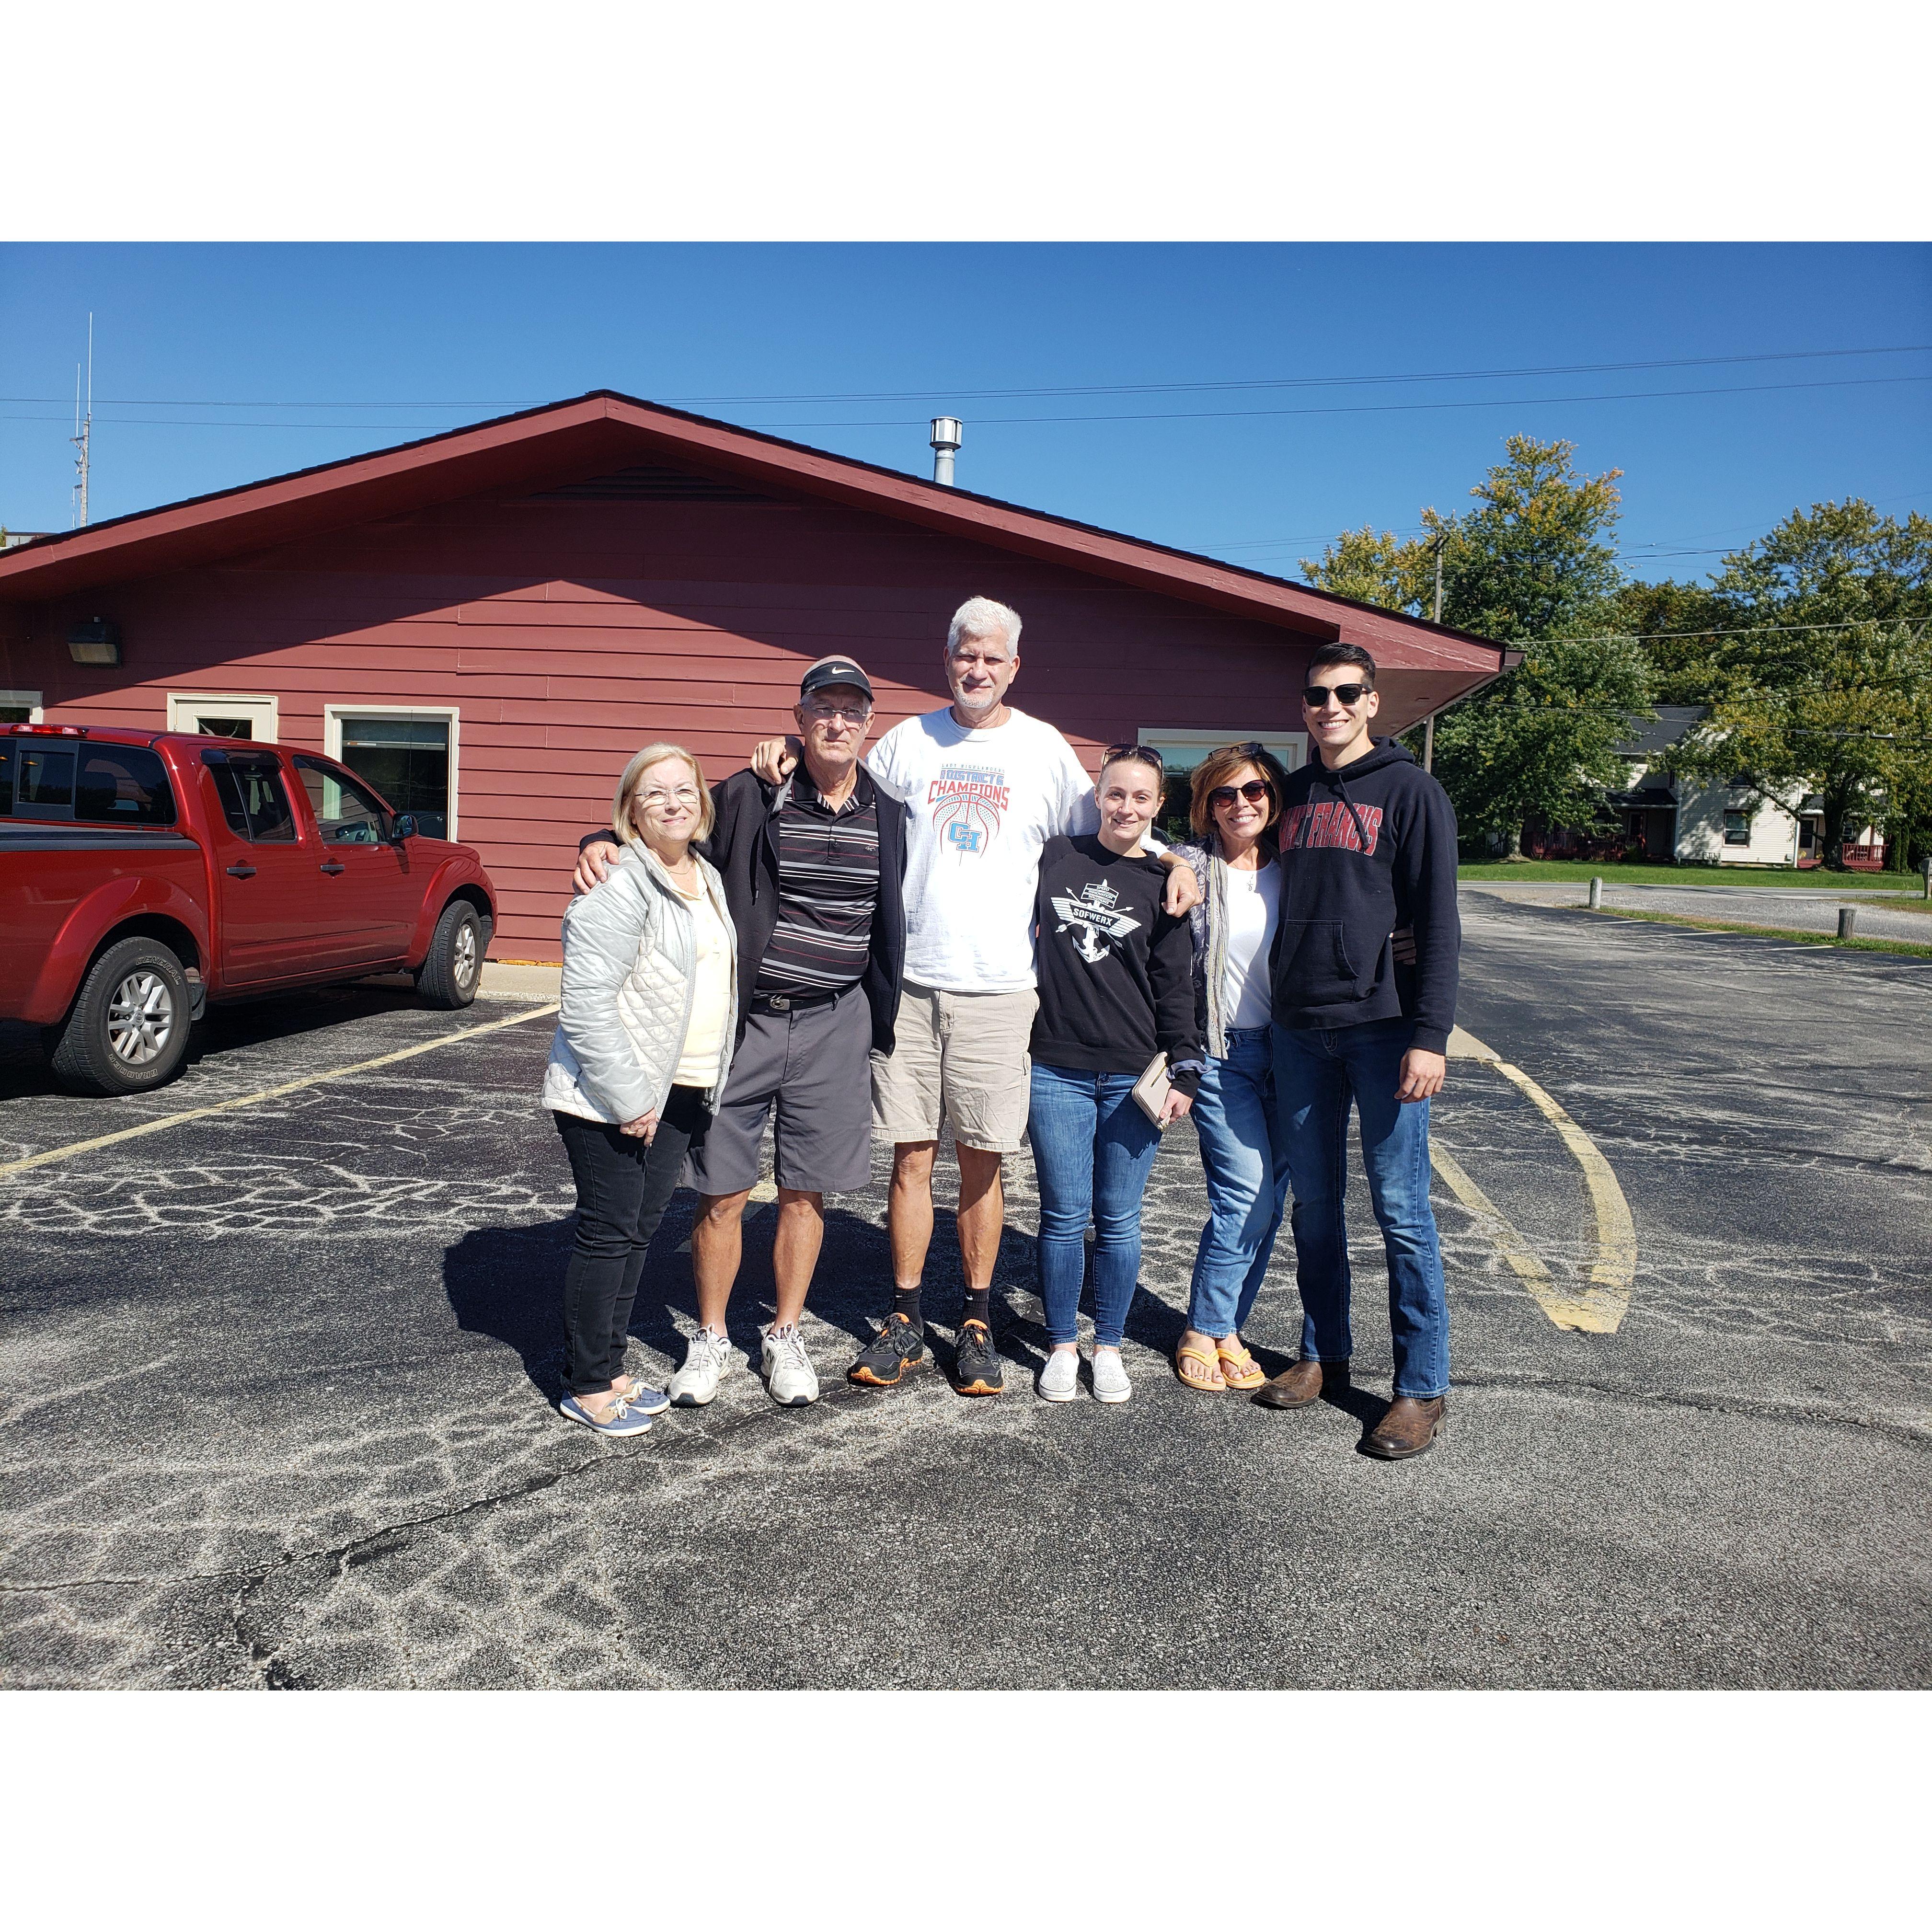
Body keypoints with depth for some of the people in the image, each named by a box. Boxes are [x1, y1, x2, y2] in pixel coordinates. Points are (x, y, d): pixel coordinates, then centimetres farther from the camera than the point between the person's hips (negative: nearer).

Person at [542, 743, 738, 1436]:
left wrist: (708, 1081, 15)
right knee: (608, 1233, 1)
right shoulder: (618, 886, -15)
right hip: (611, 1094, -8)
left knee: (641, 1229, 15)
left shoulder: (709, 879, 12)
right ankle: (586, 1386, 15)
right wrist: (629, 1098, -20)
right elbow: (586, 1005, -20)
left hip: (683, 1090, 8)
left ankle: (609, 1368, 28)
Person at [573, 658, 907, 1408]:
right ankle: (711, 1339, 26)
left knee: (805, 1192, 11)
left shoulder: (887, 815, 4)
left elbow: (893, 921, 15)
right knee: (722, 1193, 7)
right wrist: (602, 843, -18)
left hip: (835, 1024, 2)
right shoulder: (749, 798, -5)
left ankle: (784, 1337, 29)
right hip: (741, 1018, -2)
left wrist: (883, 1017, 13)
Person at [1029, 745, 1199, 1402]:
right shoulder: (1056, 857, 5)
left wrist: (1184, 1073, -1)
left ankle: (1109, 1346, 24)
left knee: (1118, 1219, 7)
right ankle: (1062, 1345, 20)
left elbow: (1175, 987, 4)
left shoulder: (1163, 885, 4)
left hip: (1133, 1076, 0)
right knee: (1064, 1216, 4)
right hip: (1056, 1070, 0)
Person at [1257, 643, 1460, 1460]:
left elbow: (1436, 922, -8)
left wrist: (1430, 1036, -15)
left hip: (1383, 1026, -5)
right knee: (1313, 1202, 12)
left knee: (1401, 1209, -1)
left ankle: (1422, 1388, 9)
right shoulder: (1292, 796, 14)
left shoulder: (1410, 790, -2)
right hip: (1299, 1031, 5)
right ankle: (1324, 1354, 26)